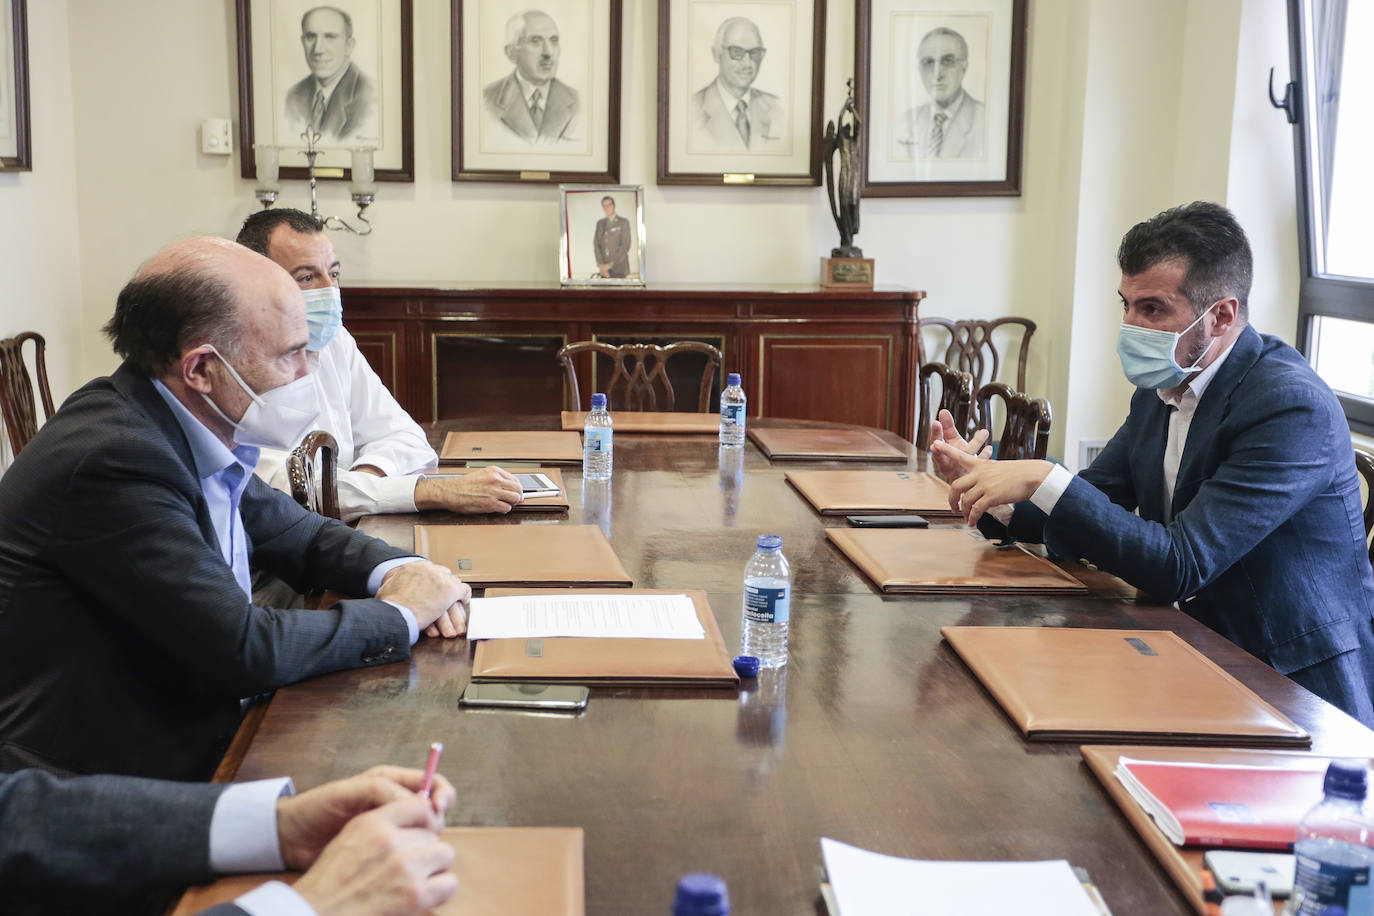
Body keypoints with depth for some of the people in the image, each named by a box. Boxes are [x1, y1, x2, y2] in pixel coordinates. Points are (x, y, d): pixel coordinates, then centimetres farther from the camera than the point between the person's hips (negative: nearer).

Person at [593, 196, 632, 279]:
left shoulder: (623, 222, -1)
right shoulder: (600, 223, 13)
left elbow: (625, 246, -9)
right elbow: (596, 244, 6)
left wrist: (611, 265, -13)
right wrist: (601, 265, -9)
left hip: (619, 268, -4)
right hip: (604, 269, 4)